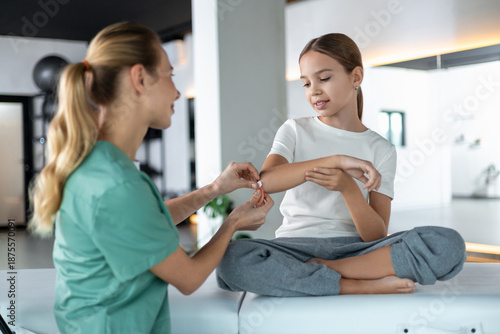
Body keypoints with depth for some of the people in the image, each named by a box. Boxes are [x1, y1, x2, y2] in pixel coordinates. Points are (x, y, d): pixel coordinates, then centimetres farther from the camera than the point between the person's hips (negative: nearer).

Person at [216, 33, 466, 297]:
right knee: (232, 259, -35)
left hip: (353, 248, 0)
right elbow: (266, 181, -15)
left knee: (449, 245, -25)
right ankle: (366, 285, -24)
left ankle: (320, 272, -21)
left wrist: (348, 187, -23)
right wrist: (336, 160, -23)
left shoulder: (381, 149, 7)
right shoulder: (294, 131, 9)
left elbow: (376, 236, -4)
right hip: (296, 244, 0)